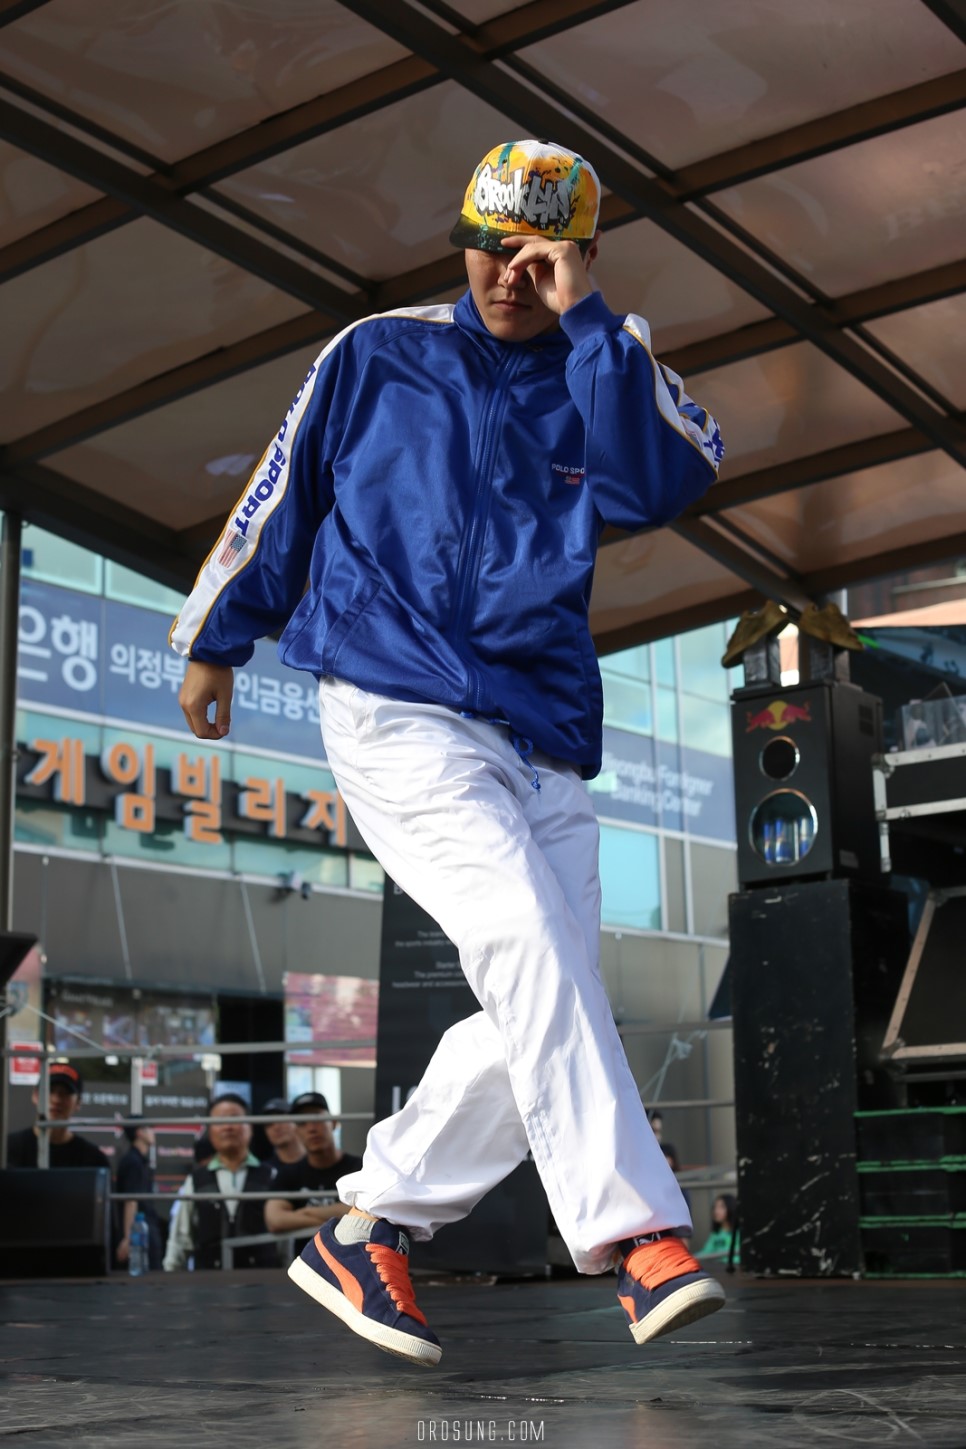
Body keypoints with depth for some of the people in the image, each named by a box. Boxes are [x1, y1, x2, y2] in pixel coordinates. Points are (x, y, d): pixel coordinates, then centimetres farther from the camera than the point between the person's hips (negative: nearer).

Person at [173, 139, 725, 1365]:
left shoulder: (604, 372, 13)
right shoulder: (375, 355, 8)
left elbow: (664, 481, -9)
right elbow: (279, 498, 16)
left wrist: (584, 317, -10)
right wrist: (214, 639, 20)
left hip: (544, 740, 4)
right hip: (397, 711, -4)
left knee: (543, 1010, -1)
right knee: (529, 941, -24)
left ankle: (367, 1231, 12)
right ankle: (637, 1236, -28)